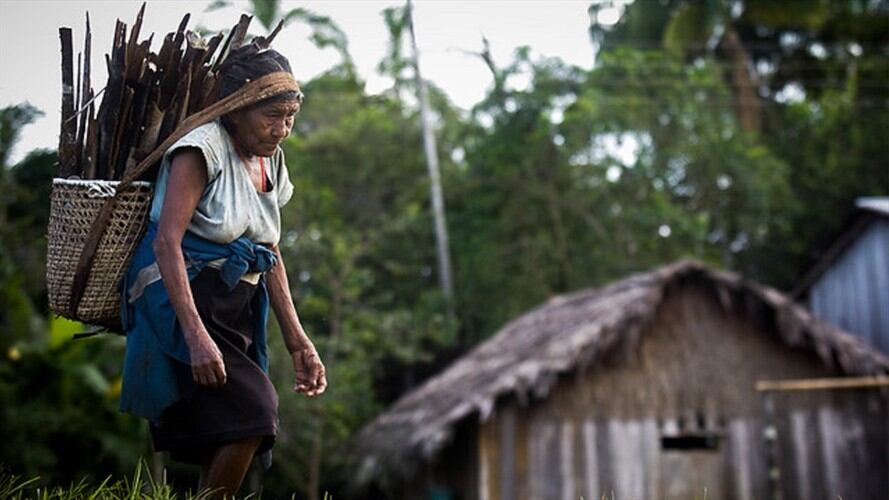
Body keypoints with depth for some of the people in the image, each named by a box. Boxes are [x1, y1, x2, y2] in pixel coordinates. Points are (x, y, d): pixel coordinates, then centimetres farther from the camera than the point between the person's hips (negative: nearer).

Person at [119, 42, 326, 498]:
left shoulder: (271, 160, 12)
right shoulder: (204, 148, -11)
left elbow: (271, 256, 16)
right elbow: (166, 242, -20)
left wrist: (298, 341, 10)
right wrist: (196, 336, -28)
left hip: (237, 313, 8)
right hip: (182, 303, -8)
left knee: (221, 450, 4)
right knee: (252, 414, -21)